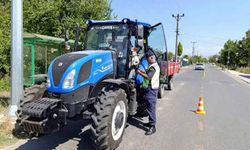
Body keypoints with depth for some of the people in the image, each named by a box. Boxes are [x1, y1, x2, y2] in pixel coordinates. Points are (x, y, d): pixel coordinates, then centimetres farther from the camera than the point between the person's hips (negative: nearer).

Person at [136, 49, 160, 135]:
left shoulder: (153, 67, -17)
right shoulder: (154, 66, 17)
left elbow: (148, 77, -26)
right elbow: (148, 73, 18)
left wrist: (140, 73, -17)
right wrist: (141, 71, 9)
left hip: (151, 89, -11)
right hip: (151, 89, 11)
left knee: (151, 107, -9)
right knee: (149, 106, 19)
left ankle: (152, 127, -6)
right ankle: (151, 122, 31)